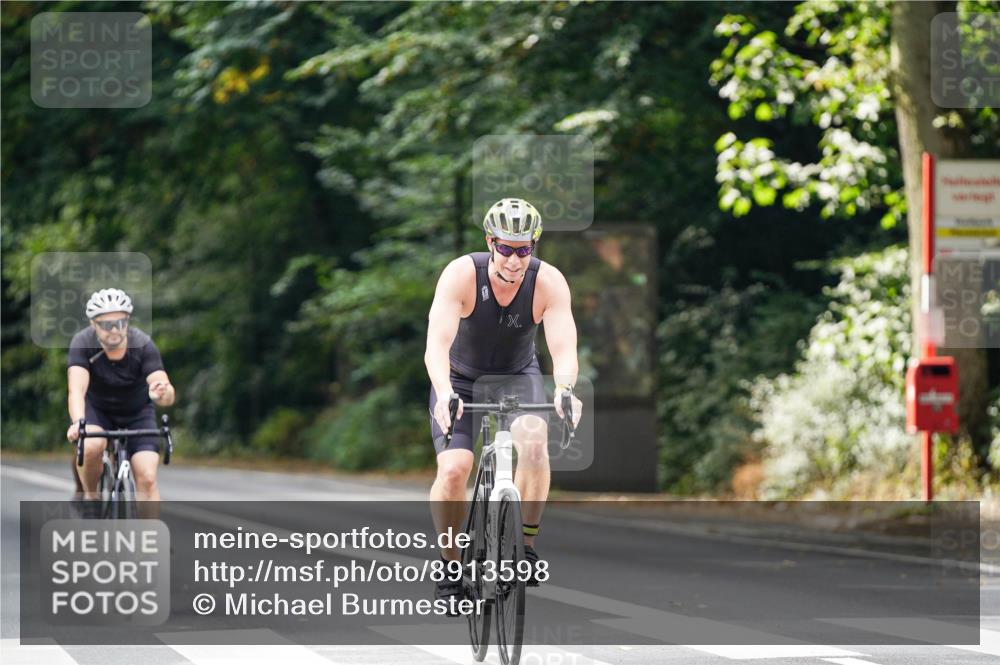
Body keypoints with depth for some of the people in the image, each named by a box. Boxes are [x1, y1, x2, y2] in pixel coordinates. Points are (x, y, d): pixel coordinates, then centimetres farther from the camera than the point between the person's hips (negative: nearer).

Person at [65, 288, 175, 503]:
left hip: (137, 413, 0)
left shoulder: (143, 345, -27)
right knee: (91, 446, -31)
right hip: (96, 408, 0)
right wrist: (78, 422, -58)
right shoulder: (83, 343, -26)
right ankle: (90, 498, -3)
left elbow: (169, 395, -37)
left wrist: (162, 393, -62)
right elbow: (76, 390, -38)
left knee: (147, 478, -16)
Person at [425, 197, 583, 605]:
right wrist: (444, 393, -55)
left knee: (534, 442, -30)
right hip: (460, 378, -1)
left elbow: (564, 348, -32)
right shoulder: (462, 274, -27)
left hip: (518, 376, 1)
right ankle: (450, 564, -1)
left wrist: (564, 388, -53)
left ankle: (526, 544, -14)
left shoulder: (548, 282, -23)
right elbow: (437, 343, -36)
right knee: (453, 469, -21)